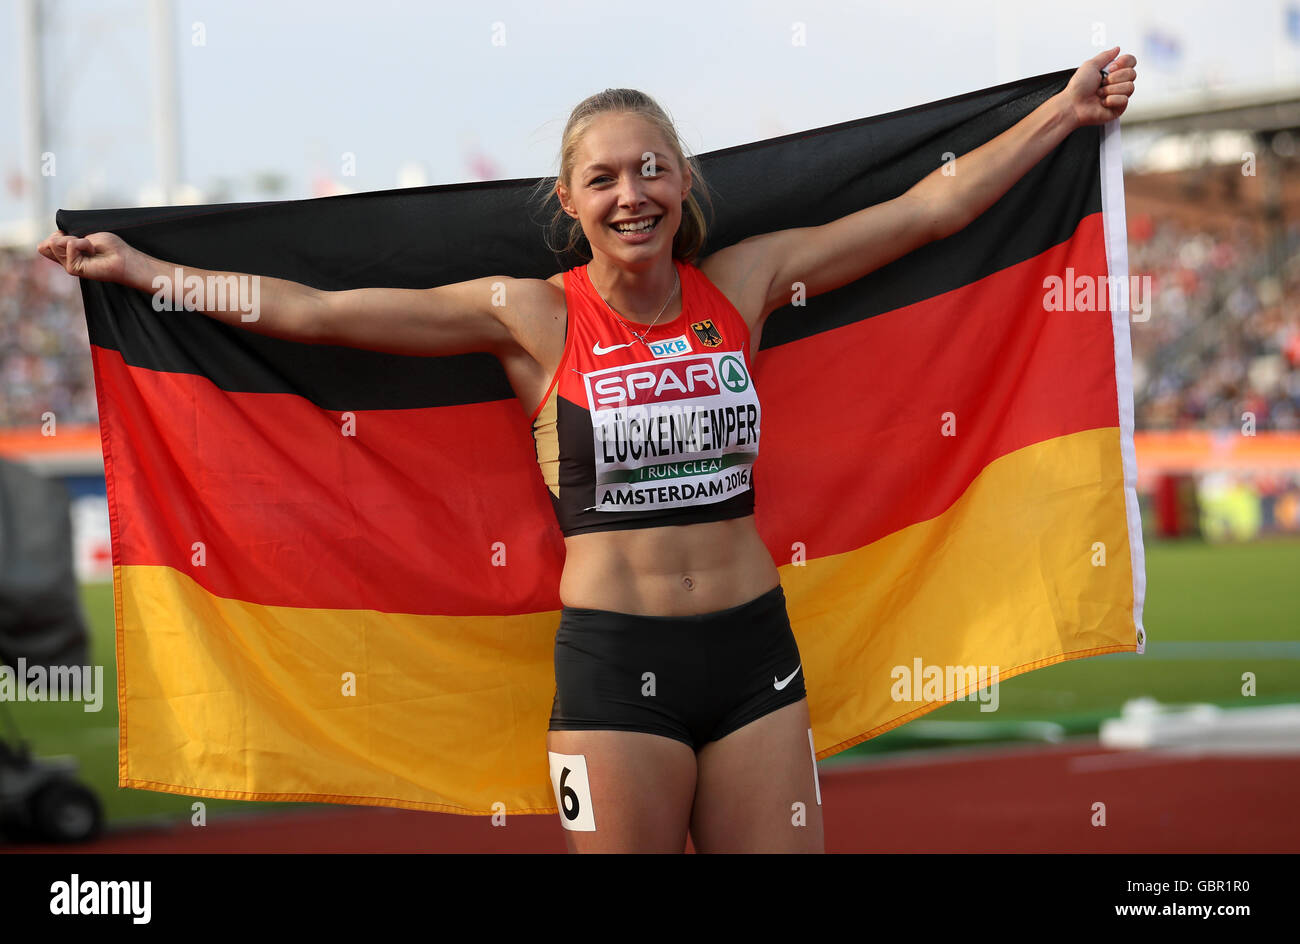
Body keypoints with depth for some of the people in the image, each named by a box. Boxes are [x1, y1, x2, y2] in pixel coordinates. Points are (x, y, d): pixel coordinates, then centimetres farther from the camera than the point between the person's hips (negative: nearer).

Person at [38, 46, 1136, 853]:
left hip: (753, 648, 3)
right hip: (614, 658, -2)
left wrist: (1066, 111, 11)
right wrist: (139, 271, 2)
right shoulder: (533, 317, -2)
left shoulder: (743, 283, 4)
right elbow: (315, 312, 1)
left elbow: (928, 208, 9)